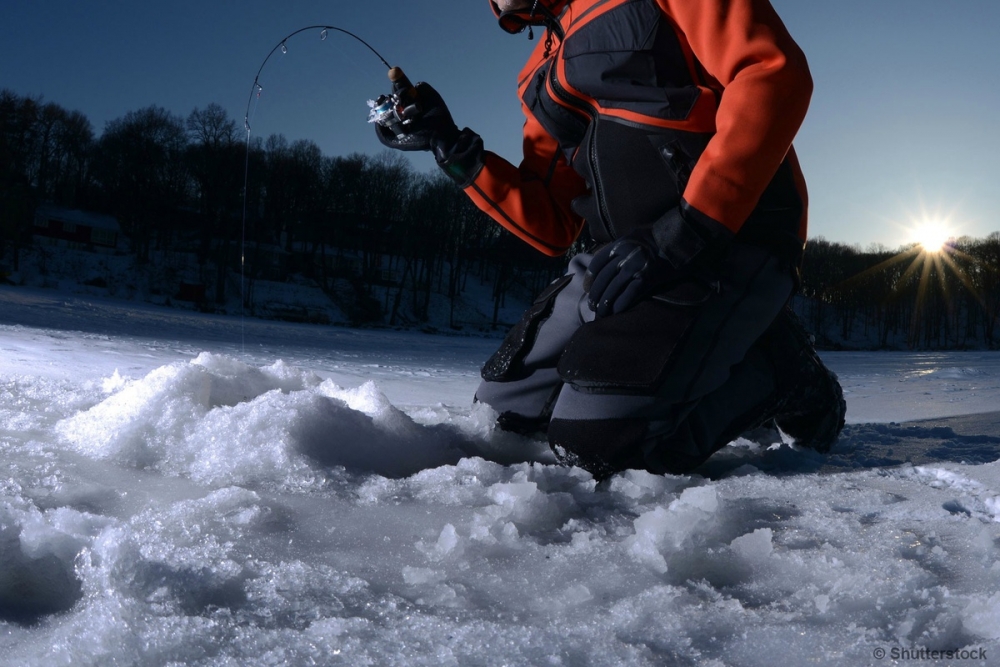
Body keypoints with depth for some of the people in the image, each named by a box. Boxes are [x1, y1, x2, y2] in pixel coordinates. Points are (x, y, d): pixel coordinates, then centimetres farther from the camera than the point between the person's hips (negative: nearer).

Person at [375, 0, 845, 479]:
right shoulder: (545, 72, 20)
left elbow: (774, 72, -16)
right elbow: (552, 227, 15)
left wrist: (686, 230, -23)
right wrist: (454, 149, 6)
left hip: (734, 237, -8)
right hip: (629, 256, 9)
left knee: (601, 438, -25)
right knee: (506, 406, 9)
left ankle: (780, 374, 1)